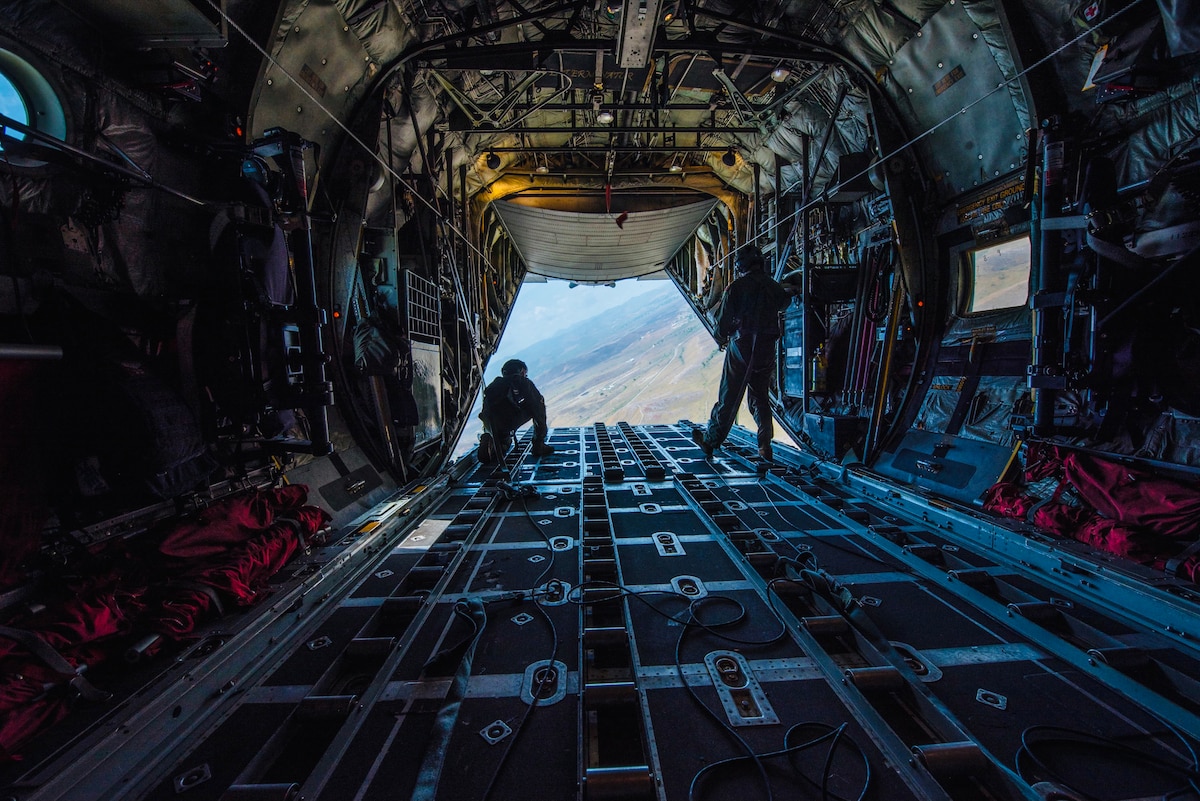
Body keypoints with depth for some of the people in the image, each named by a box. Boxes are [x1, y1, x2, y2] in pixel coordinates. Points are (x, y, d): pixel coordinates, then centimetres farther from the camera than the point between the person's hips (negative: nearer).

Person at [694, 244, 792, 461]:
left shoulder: (736, 288, -8)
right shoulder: (773, 286, 6)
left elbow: (724, 320, -8)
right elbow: (785, 303, 28)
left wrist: (721, 339, 11)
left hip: (740, 347, -4)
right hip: (766, 350, 4)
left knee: (728, 398, 3)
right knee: (761, 398, 15)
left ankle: (710, 441, 14)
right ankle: (765, 445, 13)